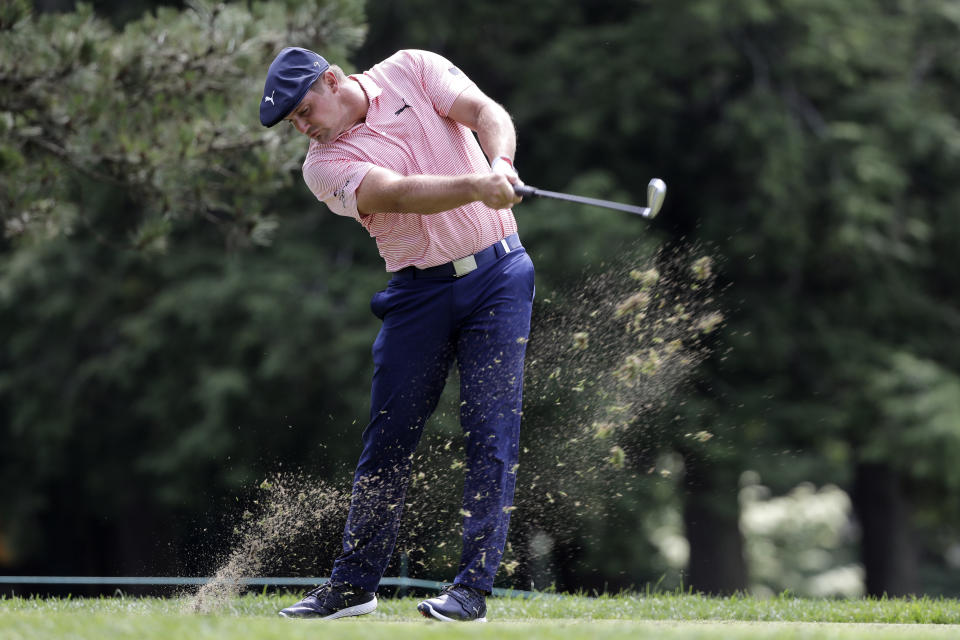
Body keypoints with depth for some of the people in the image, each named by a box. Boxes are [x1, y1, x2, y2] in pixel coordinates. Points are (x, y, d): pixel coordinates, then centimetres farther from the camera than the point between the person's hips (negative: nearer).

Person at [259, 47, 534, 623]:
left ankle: (474, 586, -6)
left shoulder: (412, 70, 1)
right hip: (420, 290, 1)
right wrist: (476, 186, -37)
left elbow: (489, 115, -11)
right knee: (389, 436, 3)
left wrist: (500, 165, -33)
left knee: (491, 431, -7)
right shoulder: (324, 165, -4)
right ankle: (355, 584, 14)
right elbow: (398, 193, -22)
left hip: (497, 276, -1)